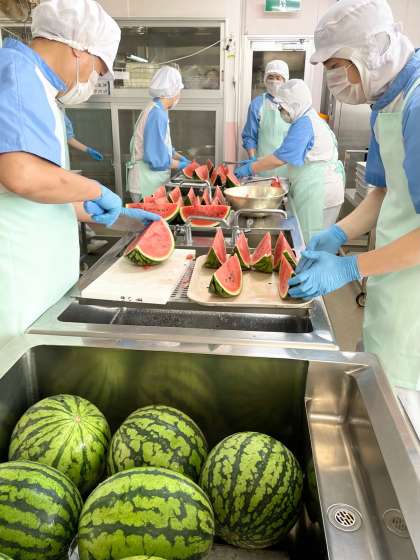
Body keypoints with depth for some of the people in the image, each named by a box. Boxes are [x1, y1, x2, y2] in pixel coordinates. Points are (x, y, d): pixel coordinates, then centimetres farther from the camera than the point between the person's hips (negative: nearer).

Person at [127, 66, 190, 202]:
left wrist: (180, 157, 10)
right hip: (147, 181, -9)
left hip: (152, 178, 9)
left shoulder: (156, 110, 9)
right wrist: (180, 164, -10)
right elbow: (156, 158, -24)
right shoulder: (157, 114, -19)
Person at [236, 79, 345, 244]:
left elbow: (281, 158, -18)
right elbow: (289, 155, 18)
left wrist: (251, 168, -8)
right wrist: (257, 163, 14)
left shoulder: (304, 124, -15)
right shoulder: (311, 119, 17)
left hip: (317, 192, -10)